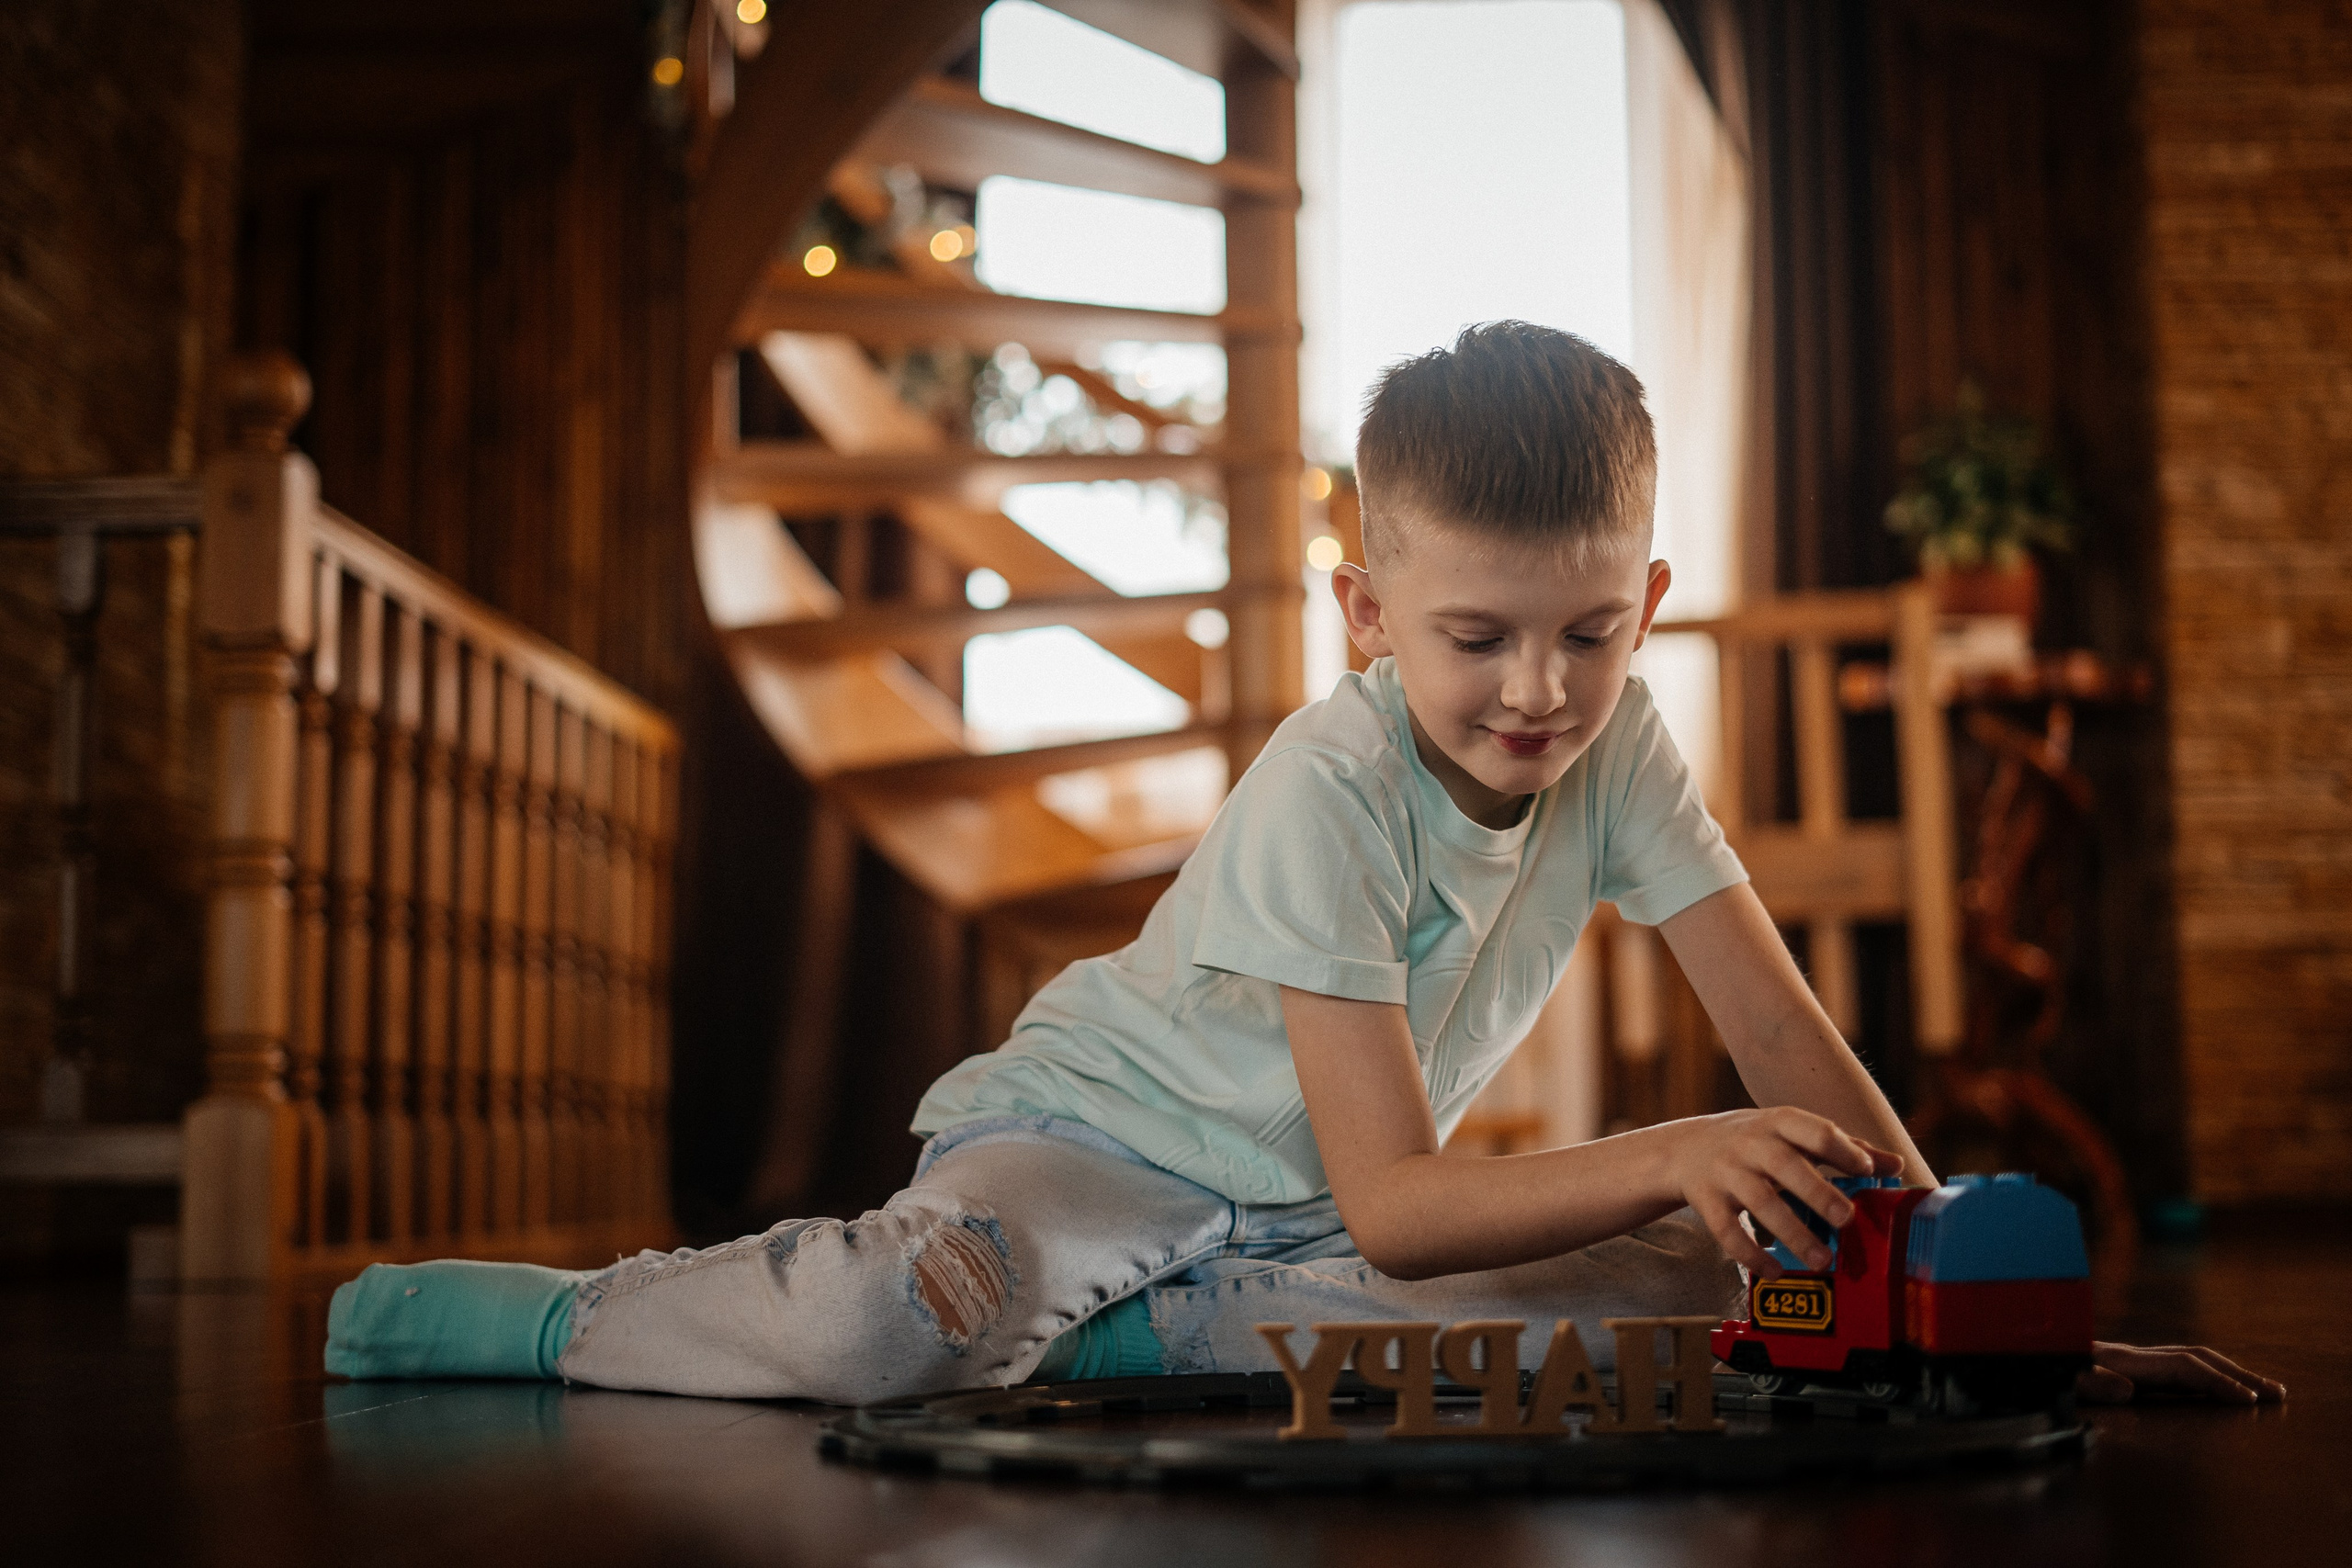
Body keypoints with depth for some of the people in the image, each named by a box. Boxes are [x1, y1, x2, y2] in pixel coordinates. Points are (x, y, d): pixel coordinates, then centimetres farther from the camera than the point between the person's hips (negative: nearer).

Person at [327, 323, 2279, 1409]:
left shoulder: (1619, 746, -9)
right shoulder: (1324, 789, -27)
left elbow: (1795, 1048, -9)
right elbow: (1394, 1200, -30)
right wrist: (1666, 1157, -41)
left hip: (1299, 1227, 7)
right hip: (1091, 1135, -7)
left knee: (1726, 1292, -13)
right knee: (907, 1326, -40)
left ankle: (1099, 1330, -9)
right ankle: (571, 1314, -4)